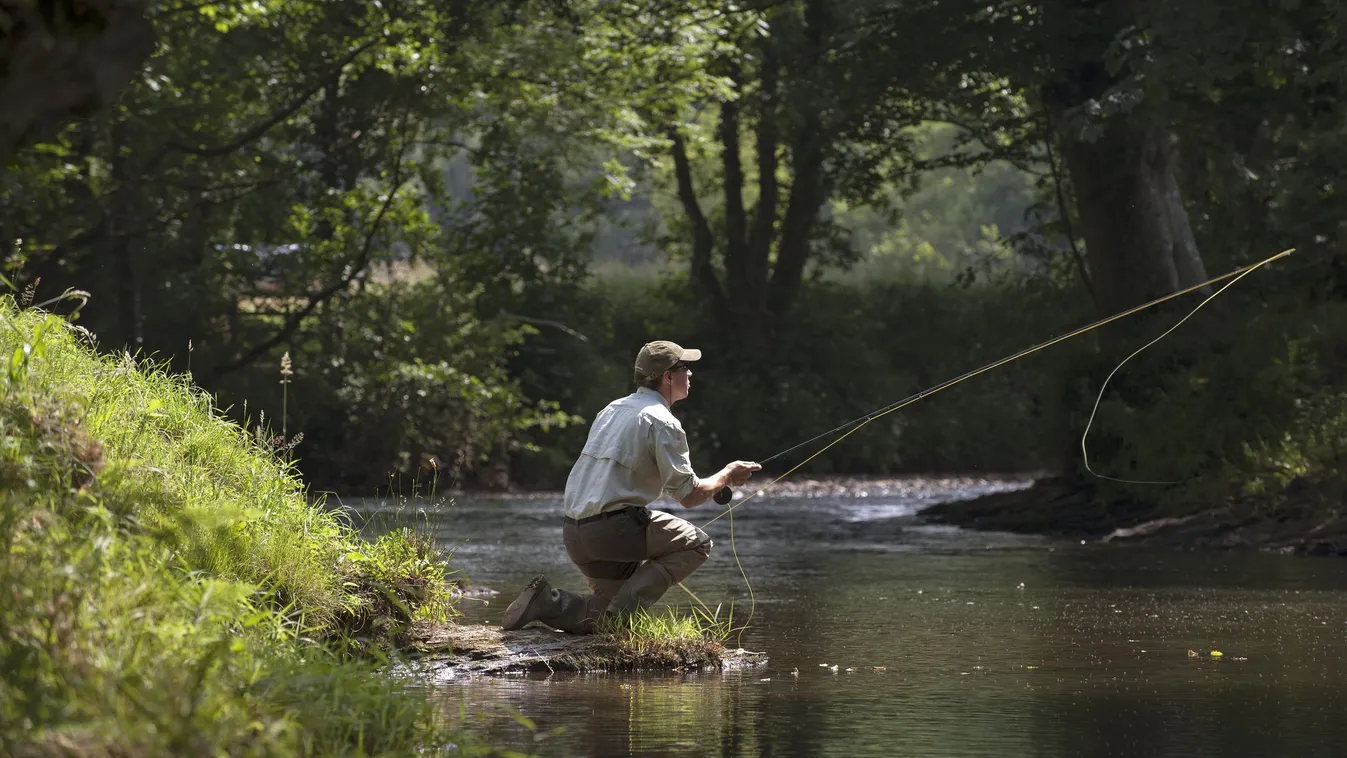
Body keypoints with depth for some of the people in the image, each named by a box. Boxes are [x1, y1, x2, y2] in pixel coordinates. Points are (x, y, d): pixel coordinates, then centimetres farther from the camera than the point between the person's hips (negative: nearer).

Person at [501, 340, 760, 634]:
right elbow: (689, 496, -6)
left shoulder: (612, 409, 19)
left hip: (572, 532, 9)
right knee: (697, 544, 1)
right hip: (612, 528, -9)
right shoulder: (662, 423, -8)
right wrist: (727, 475, 11)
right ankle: (624, 607, -11)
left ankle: (545, 601, 0)